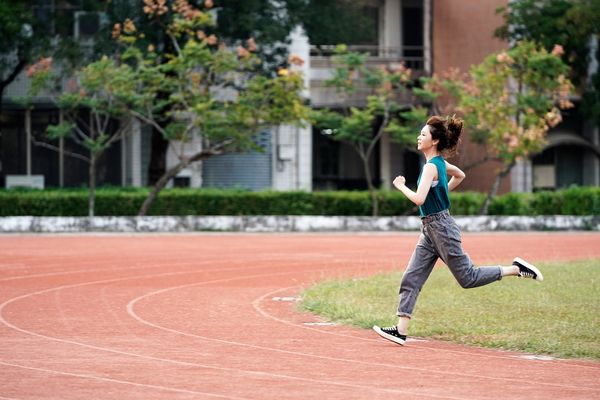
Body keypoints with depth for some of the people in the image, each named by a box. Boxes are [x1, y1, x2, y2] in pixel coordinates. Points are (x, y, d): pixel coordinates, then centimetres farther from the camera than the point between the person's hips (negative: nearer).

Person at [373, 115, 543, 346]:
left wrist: (401, 186, -13)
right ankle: (401, 331, 0)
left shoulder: (431, 167, -18)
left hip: (441, 228, -10)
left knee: (468, 278, 0)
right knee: (411, 279, 3)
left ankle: (517, 269, 9)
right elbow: (460, 175, 29)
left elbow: (419, 199, -29)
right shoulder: (439, 162, 10)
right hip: (429, 230, 10)